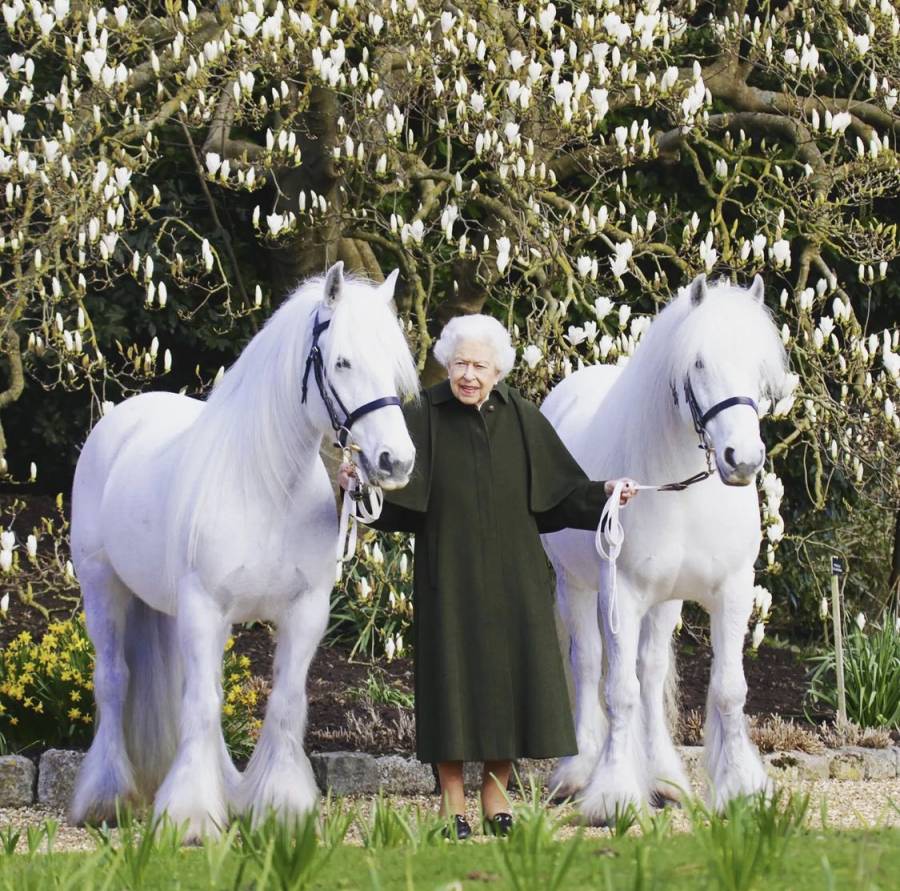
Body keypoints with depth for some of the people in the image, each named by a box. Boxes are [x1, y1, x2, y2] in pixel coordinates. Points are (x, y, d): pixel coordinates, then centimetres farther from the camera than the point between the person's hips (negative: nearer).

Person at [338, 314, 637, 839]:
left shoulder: (523, 419, 4)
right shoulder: (424, 419, -3)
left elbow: (562, 490, 7)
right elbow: (392, 491, -11)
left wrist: (604, 494, -9)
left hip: (513, 576, 3)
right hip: (450, 574, -3)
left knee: (510, 675, 4)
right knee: (454, 675, -2)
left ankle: (497, 795, 16)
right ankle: (452, 803, 7)